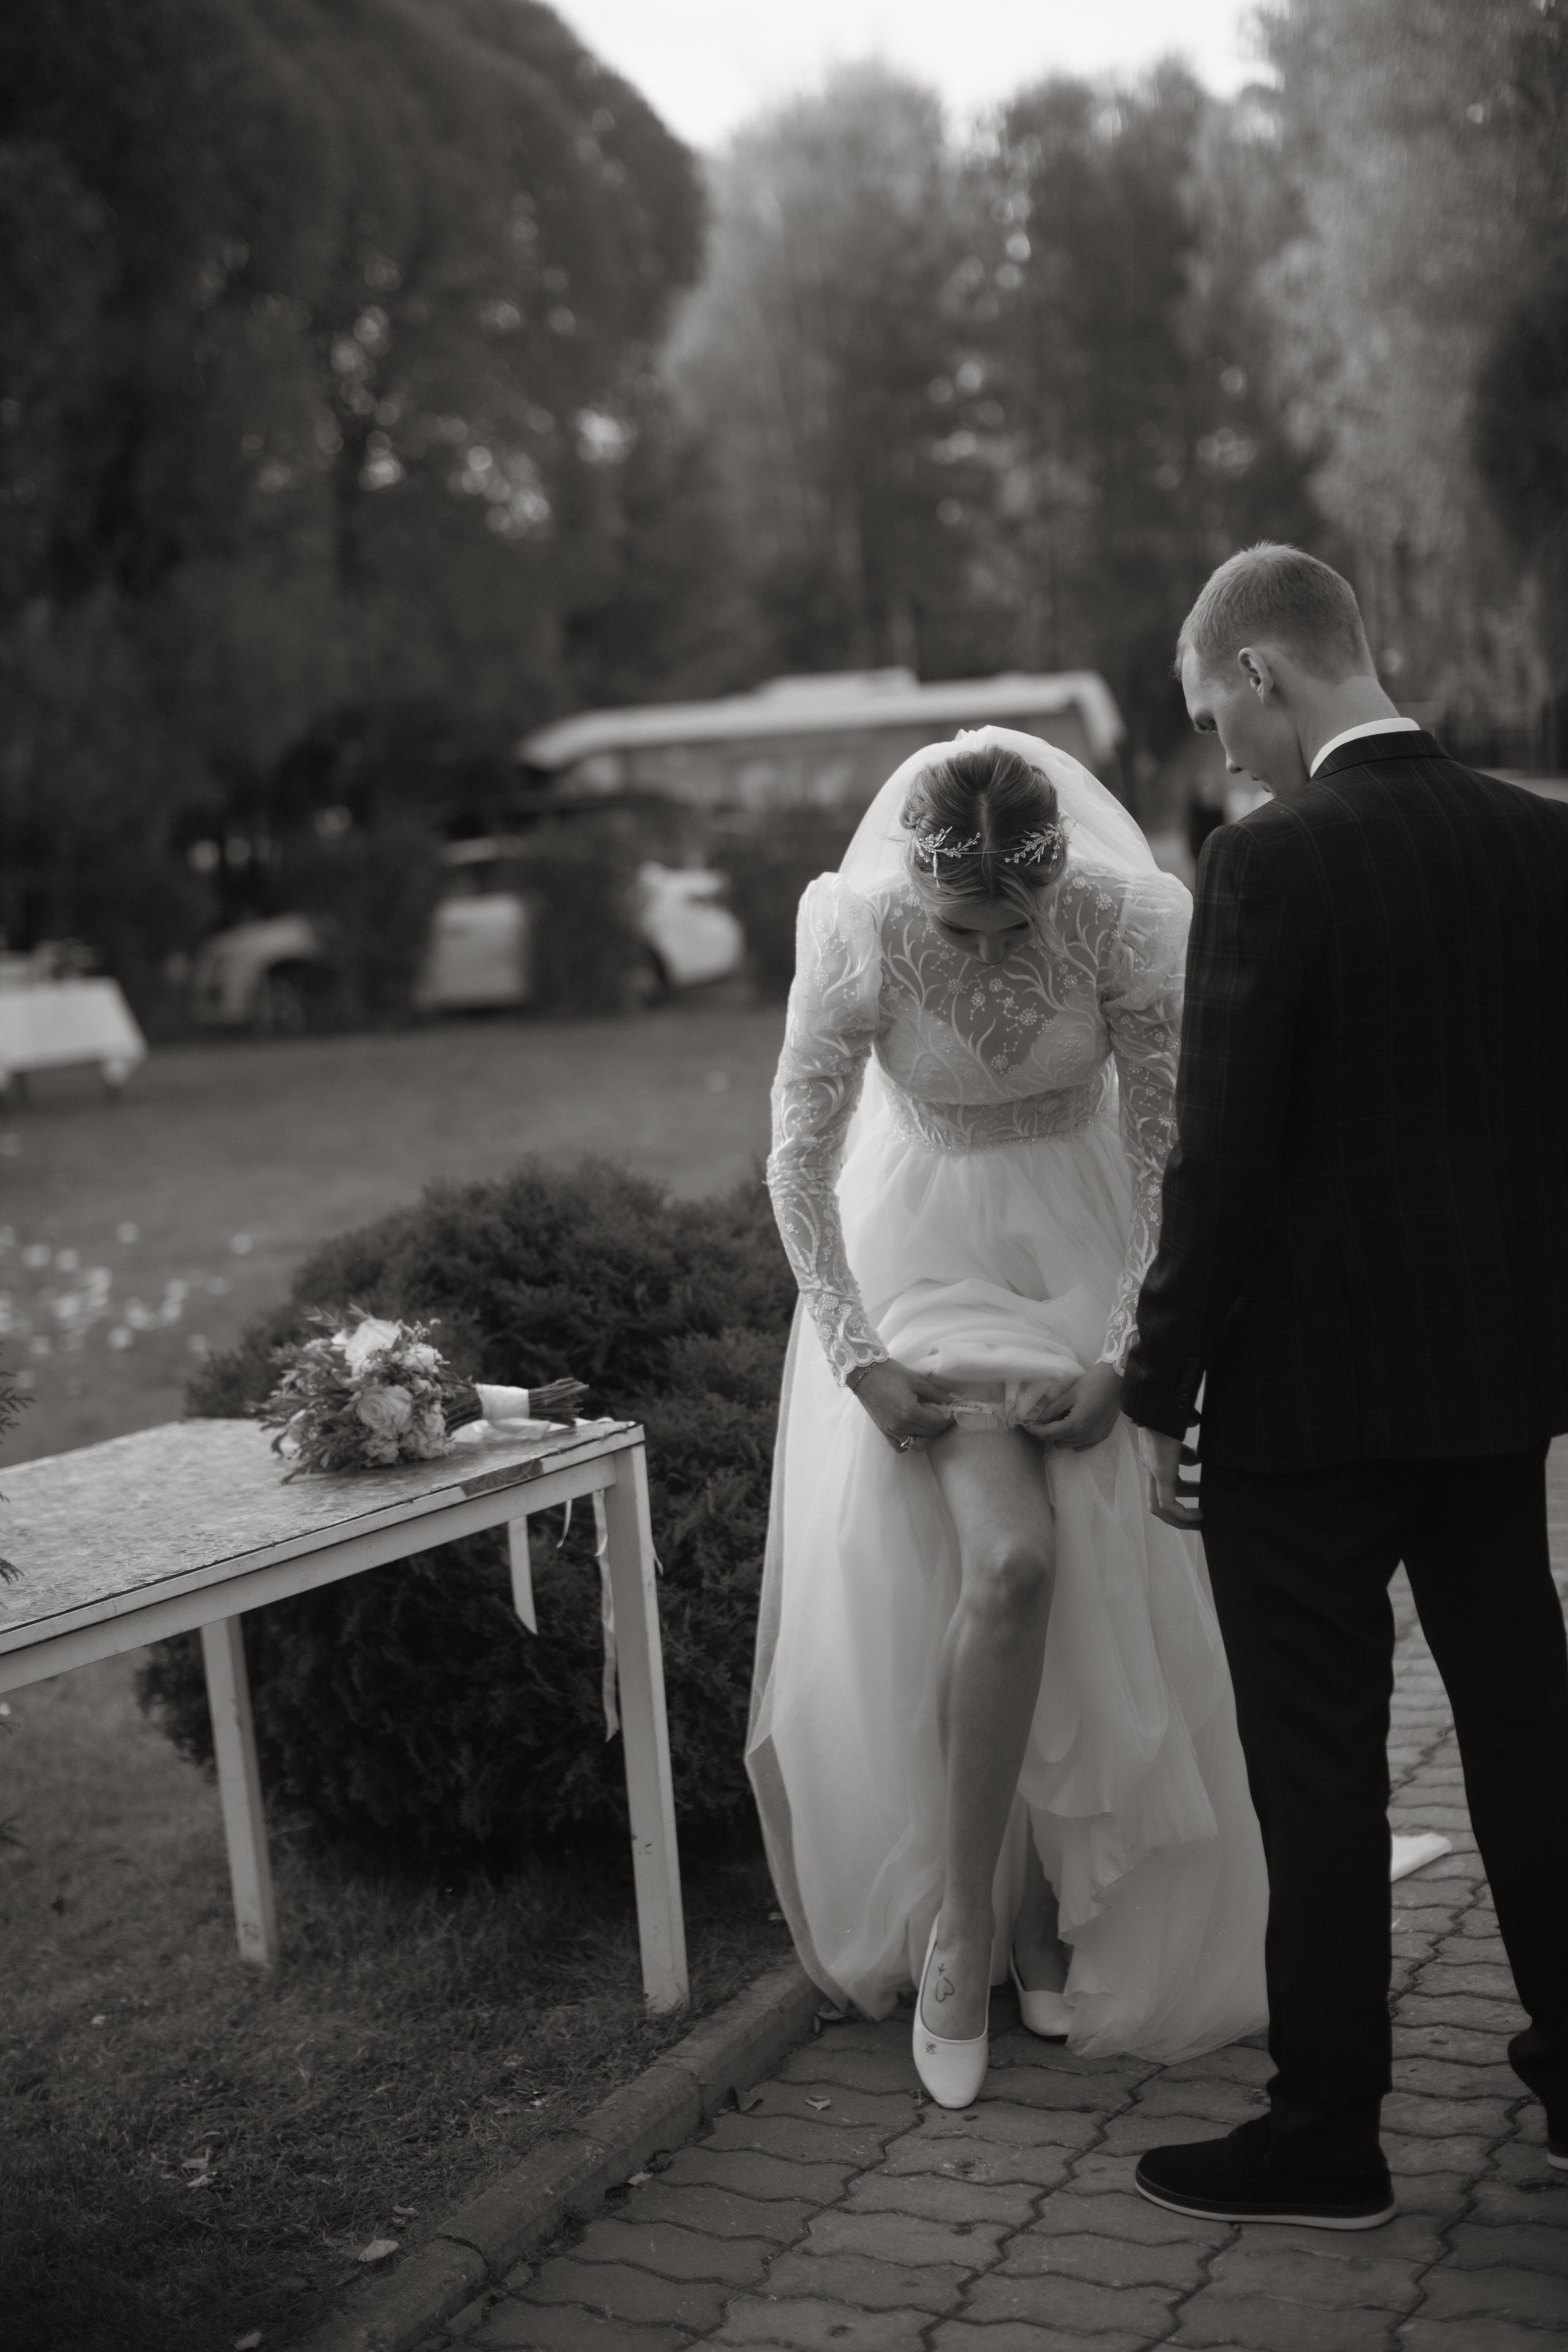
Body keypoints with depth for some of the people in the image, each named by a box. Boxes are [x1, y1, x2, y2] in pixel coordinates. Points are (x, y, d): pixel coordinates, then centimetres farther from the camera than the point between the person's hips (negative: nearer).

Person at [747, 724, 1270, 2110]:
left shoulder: (1131, 922, -20)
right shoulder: (857, 932, -21)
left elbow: (1168, 1149, -11)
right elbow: (800, 1157, -11)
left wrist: (1123, 1353, -16)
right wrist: (858, 1359, -15)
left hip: (1085, 1253, 2)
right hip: (923, 1254, -1)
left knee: (1100, 1589, -4)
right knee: (1007, 1559, -20)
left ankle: (1054, 1907, 20)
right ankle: (963, 1924, -2)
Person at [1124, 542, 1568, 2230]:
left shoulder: (1273, 862, -17)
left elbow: (1221, 1158, -18)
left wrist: (1162, 1395, -9)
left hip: (1310, 1392, -6)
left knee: (1320, 1770, 5)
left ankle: (1325, 2140, 17)